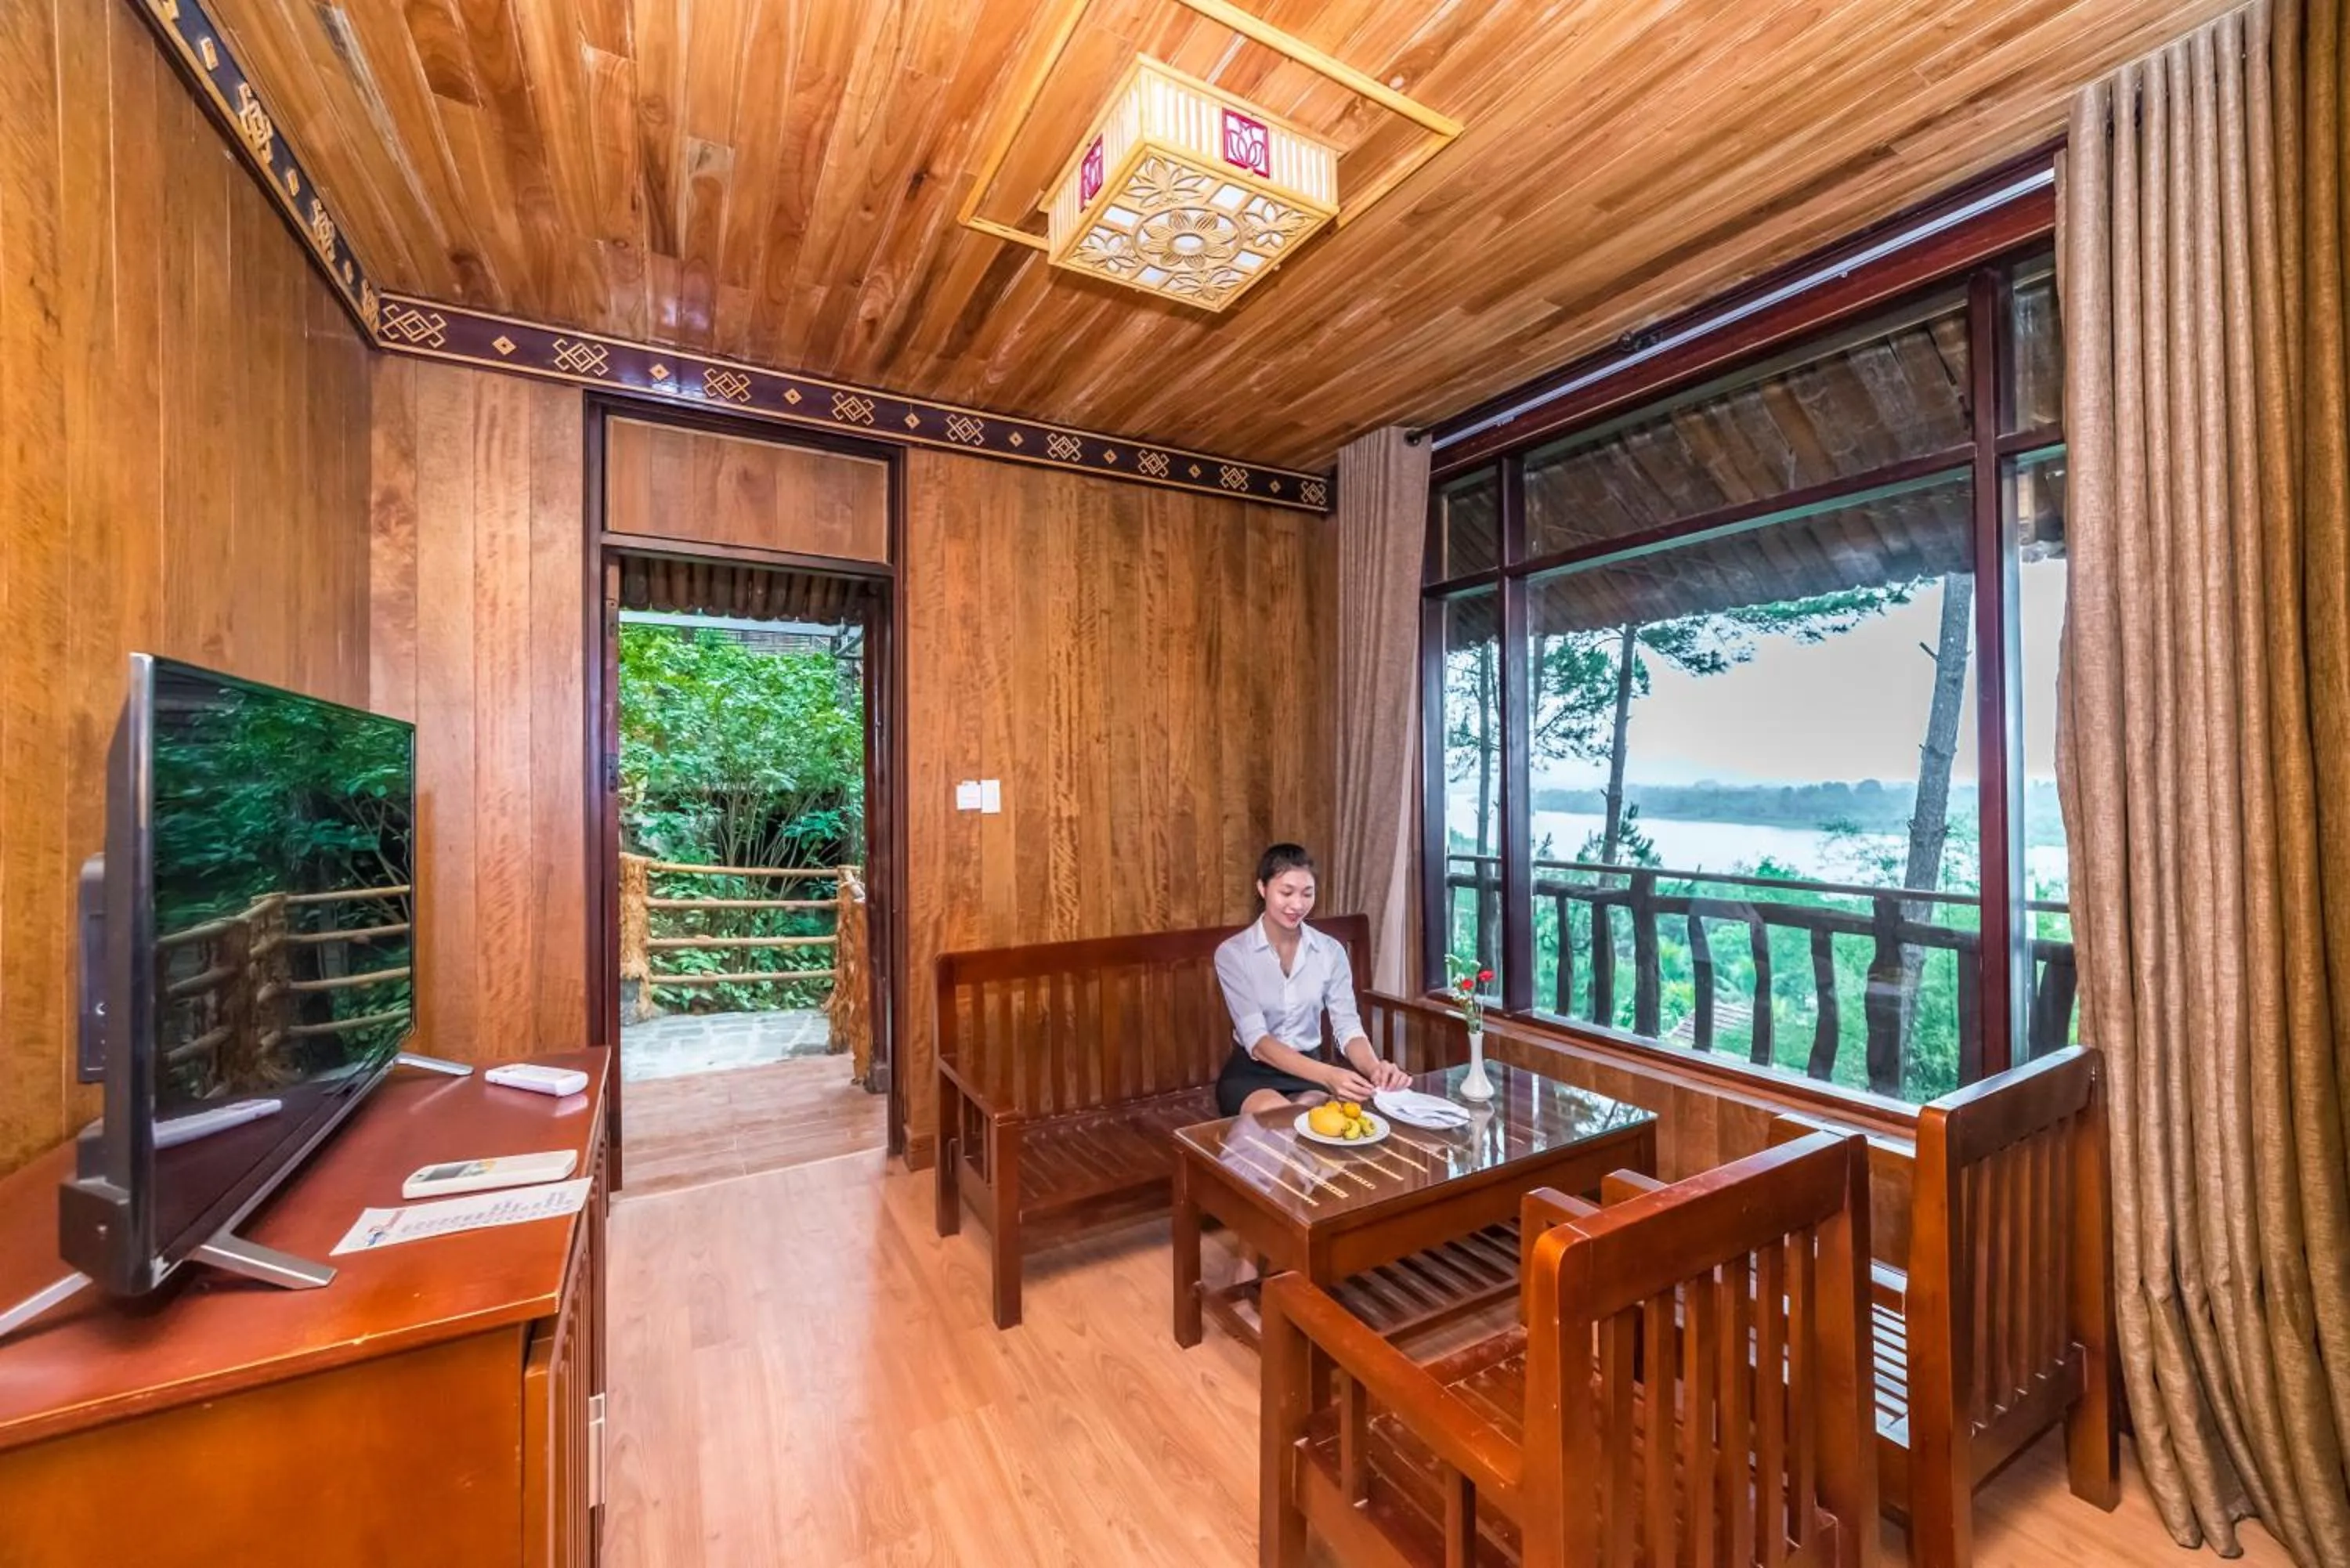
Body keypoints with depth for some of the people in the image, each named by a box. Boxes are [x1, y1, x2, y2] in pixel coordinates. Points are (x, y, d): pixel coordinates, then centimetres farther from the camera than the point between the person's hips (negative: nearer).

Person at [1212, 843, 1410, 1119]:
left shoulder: (1330, 950, 0)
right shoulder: (1233, 953, -12)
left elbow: (1348, 1027, -7)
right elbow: (1256, 1041, -21)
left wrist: (1374, 1068, -31)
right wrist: (1327, 1075, -37)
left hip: (1312, 1067, 3)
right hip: (1253, 1072, -3)